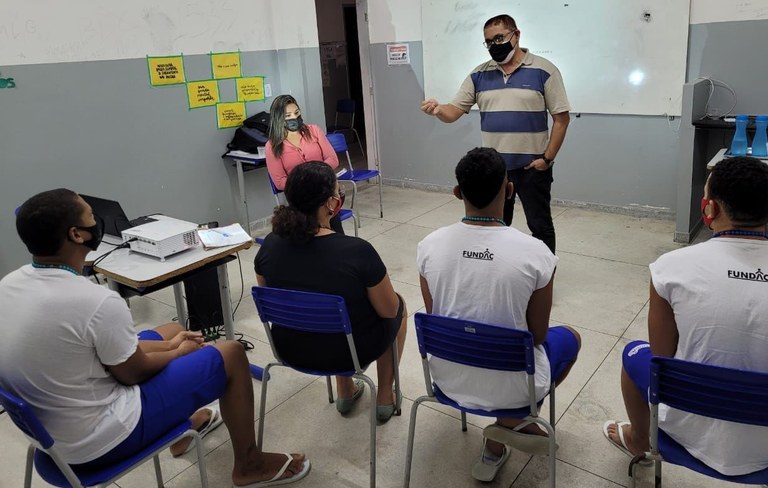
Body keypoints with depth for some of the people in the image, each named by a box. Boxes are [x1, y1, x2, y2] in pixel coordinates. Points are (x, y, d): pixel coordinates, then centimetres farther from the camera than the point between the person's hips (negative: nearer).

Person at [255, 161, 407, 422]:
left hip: (292, 350, 5)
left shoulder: (270, 245, -14)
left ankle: (345, 393, 43)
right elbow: (389, 310, -15)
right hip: (351, 352, -4)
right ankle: (385, 398, 35)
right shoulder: (357, 251, -29)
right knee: (399, 305, 27)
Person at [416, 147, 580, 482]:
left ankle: (496, 447, 25)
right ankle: (512, 418, 16)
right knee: (569, 338, 28)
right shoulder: (535, 253, -22)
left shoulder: (429, 245, -13)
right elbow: (537, 336, -8)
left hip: (448, 379, 2)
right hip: (511, 388, -1)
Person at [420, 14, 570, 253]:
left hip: (532, 166, -4)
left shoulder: (543, 70, -7)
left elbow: (561, 118, -6)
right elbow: (454, 111, 0)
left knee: (540, 226, 9)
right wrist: (438, 109, -23)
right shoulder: (479, 75, 4)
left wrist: (547, 158, -11)